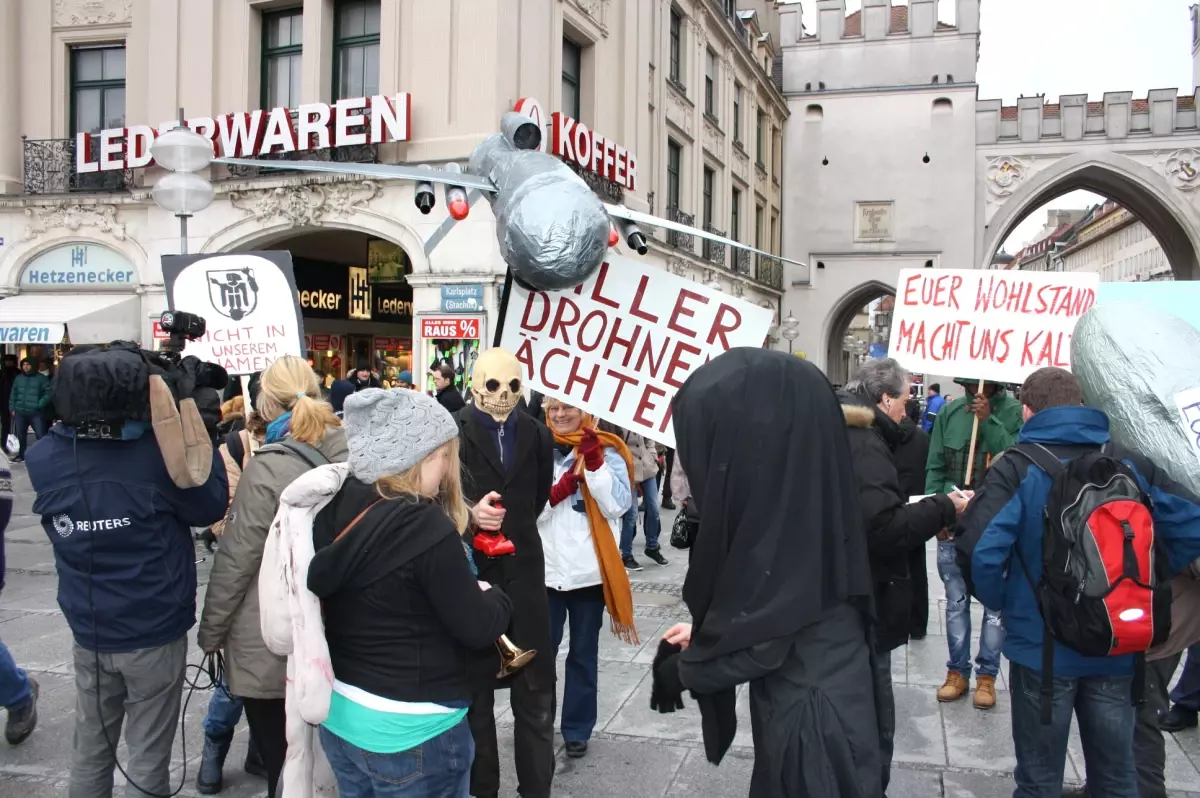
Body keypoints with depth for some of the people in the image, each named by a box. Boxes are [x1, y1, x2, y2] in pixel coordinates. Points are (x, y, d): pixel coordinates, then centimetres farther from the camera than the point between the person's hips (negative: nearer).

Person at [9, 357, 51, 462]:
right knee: (20, 435, 13)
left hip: (36, 413, -5)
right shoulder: (18, 378, 12)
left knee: (40, 436, -11)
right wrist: (12, 408, 11)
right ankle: (21, 455, 27)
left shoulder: (41, 378, -3)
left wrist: (40, 404, -15)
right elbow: (13, 394, 17)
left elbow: (49, 392, -9)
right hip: (20, 413, 5)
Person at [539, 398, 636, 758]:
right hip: (545, 571, 1)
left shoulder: (606, 450, -2)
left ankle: (577, 728, 25)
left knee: (583, 654, 11)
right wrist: (557, 491, -21)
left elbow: (618, 505, -13)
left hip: (589, 571, -1)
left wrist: (593, 462, -23)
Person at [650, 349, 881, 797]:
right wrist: (704, 630, 9)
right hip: (799, 698, 8)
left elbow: (755, 647, -20)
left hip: (809, 718, -8)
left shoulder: (779, 511, -27)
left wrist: (675, 670, -4)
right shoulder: (800, 481, 0)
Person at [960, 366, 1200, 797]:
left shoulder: (1017, 468, -14)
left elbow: (980, 550, -26)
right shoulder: (1130, 464, -1)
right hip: (1116, 647, 4)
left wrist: (1000, 600, -7)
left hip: (1042, 645, -3)